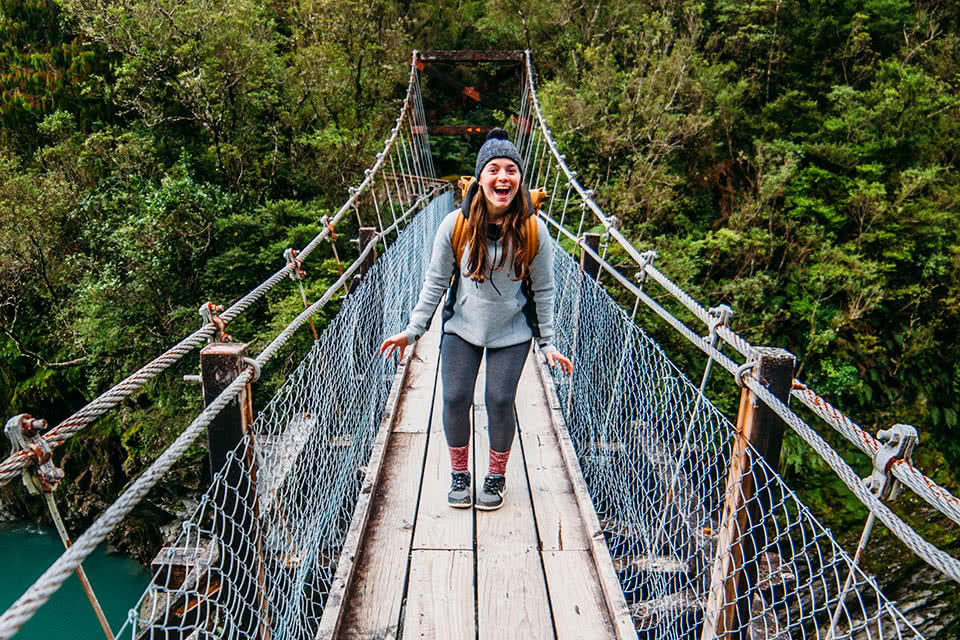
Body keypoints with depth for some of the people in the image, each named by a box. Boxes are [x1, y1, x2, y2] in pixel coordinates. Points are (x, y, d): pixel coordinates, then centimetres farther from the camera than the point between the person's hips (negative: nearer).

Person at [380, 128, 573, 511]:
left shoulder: (534, 230, -13)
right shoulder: (456, 224, -13)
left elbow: (543, 291, -4)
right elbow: (435, 282, -4)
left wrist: (548, 343, -3)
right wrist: (413, 330, -6)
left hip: (512, 332, 0)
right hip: (461, 327, 1)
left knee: (500, 401, -1)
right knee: (455, 399, -1)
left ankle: (497, 476, 26)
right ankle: (459, 473, 25)